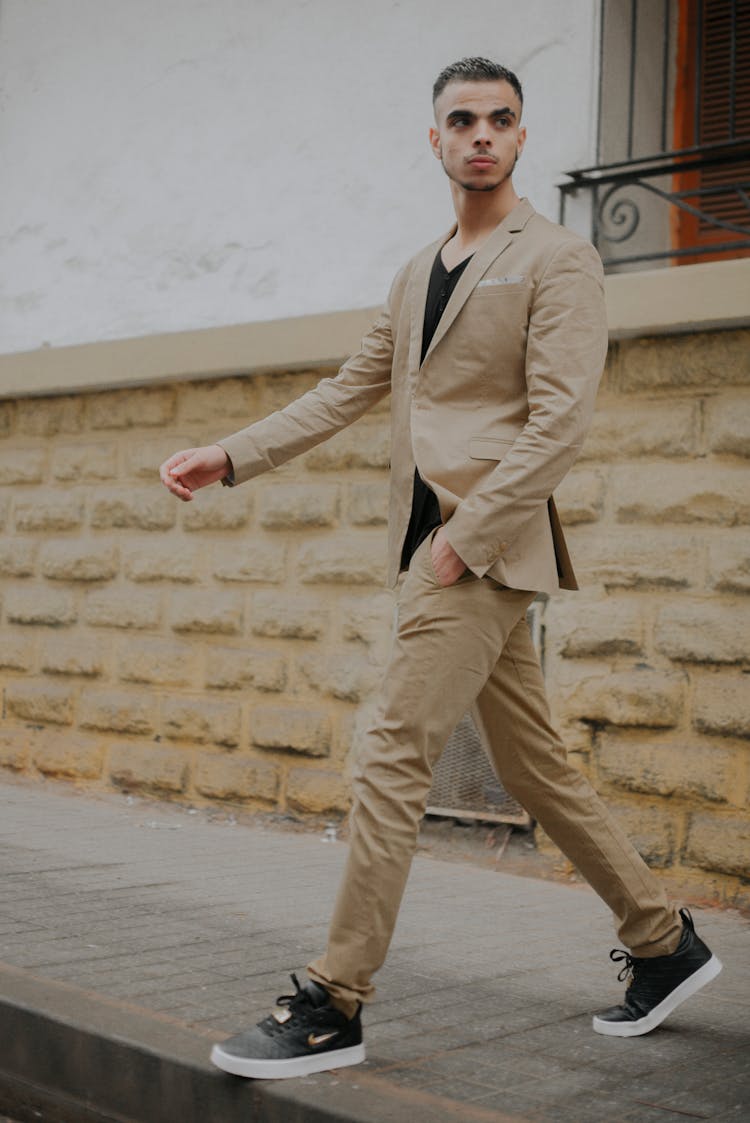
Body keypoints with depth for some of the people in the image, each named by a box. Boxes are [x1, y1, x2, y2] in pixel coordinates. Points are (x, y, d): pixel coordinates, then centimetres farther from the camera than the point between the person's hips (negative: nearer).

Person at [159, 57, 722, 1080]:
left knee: (392, 760, -11)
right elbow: (346, 393, 21)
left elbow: (559, 423, -13)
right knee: (537, 771, 13)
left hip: (487, 549, -8)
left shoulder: (558, 260, -3)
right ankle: (666, 945, 28)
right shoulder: (419, 274, 20)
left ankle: (332, 1010, -2)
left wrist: (463, 540, -18)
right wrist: (228, 459, 14)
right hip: (436, 545, 8)